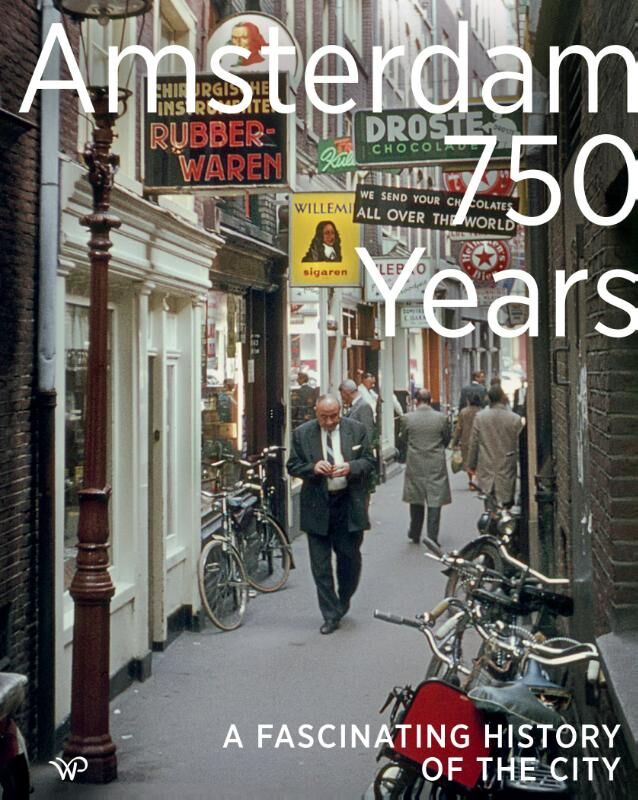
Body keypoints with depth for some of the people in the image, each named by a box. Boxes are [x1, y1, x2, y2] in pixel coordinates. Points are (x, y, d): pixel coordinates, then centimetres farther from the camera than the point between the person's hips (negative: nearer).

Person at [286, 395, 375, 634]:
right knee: (320, 565, 3)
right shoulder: (302, 434, -1)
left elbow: (369, 462, 2)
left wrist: (350, 468, -19)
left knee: (350, 558, 9)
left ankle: (343, 601, 35)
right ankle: (331, 615, 13)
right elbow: (292, 466, 1)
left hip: (349, 504, 0)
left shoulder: (356, 430, 0)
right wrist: (313, 468, -19)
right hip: (317, 506, 0)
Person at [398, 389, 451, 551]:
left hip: (415, 465, 1)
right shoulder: (442, 418, -6)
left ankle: (415, 534, 25)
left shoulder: (407, 418, -6)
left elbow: (402, 443, 3)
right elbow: (446, 440, 6)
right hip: (436, 466, -1)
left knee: (416, 501, 16)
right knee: (435, 500, 0)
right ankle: (432, 536, -10)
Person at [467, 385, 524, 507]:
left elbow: (473, 444, 3)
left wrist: (471, 465, 14)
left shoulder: (479, 417, -4)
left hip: (486, 472, 2)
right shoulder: (515, 419, -8)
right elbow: (519, 447, -1)